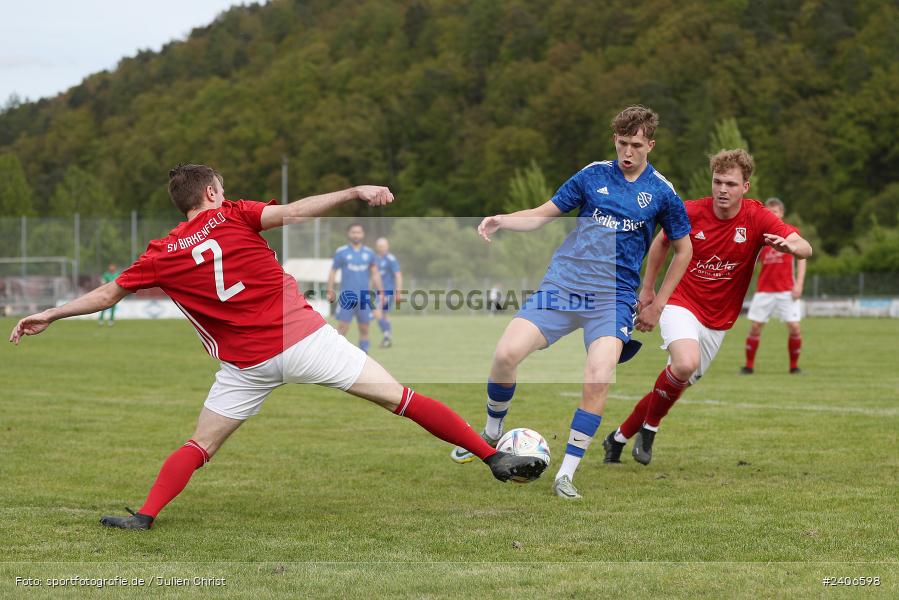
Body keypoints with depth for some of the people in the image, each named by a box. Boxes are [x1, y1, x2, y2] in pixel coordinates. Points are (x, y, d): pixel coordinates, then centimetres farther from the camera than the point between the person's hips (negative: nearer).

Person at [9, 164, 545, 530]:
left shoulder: (161, 256, 7)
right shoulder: (230, 216, 3)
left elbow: (107, 295, 14)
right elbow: (291, 212, -13)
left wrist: (48, 316, 26)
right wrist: (354, 193, -15)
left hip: (248, 365, 1)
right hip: (304, 336, -1)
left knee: (201, 445, 19)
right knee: (397, 396, 1)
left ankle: (147, 515, 5)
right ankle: (493, 456, 0)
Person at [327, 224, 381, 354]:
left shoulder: (369, 253, 8)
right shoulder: (341, 252, 2)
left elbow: (375, 274, 13)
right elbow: (333, 271, 6)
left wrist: (380, 292, 7)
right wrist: (330, 291, 0)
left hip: (364, 298, 3)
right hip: (346, 297, -3)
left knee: (364, 329, 5)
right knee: (342, 328, -7)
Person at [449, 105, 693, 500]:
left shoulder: (661, 193, 3)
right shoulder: (593, 175, 6)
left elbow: (683, 249, 14)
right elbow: (544, 214, 10)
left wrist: (657, 305, 11)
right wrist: (501, 221, -10)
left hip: (613, 297, -2)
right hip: (562, 285, 2)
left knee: (598, 379, -23)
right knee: (506, 353, -15)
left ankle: (566, 475, -10)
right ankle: (491, 434, 12)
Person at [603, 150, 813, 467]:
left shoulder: (757, 218, -12)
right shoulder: (691, 212, -11)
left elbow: (805, 248, -21)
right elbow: (662, 242, 10)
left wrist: (789, 245, -44)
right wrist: (648, 290, 15)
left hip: (718, 320, 3)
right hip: (682, 305, -3)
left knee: (675, 385, 10)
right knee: (685, 364, -32)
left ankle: (619, 437, 31)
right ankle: (649, 427, -7)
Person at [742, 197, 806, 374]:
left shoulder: (792, 232, 1)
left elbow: (801, 258, 1)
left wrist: (799, 284, -7)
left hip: (786, 290, -2)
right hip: (764, 290, 2)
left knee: (794, 327, -9)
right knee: (755, 326, -3)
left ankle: (794, 366, 7)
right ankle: (749, 366, 8)